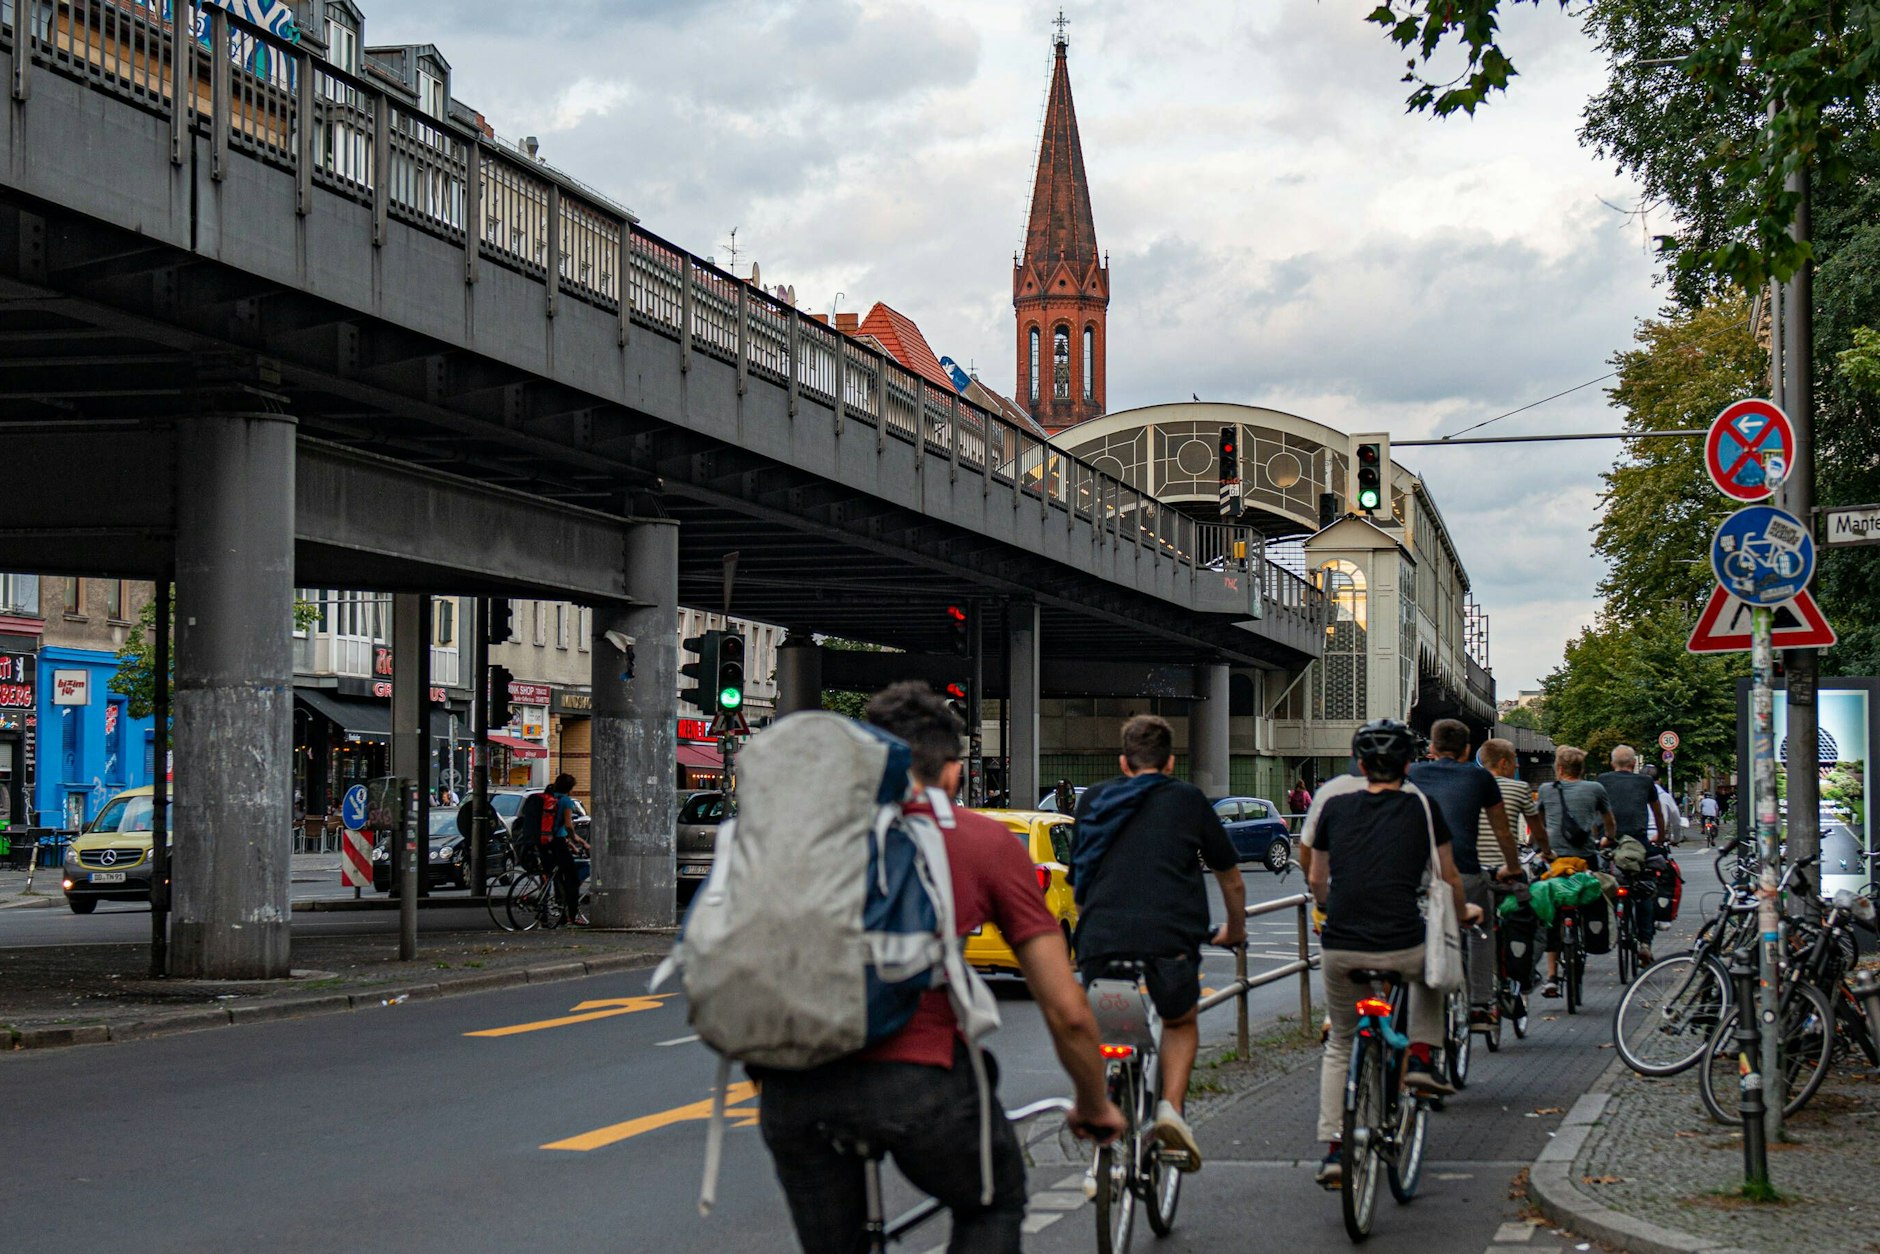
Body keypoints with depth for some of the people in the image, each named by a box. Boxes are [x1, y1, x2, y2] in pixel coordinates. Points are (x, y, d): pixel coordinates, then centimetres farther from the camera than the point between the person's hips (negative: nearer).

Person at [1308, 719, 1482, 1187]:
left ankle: (1333, 1149, 11)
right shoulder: (1423, 809, 5)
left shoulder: (1334, 807, 10)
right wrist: (1463, 913, 38)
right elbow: (1449, 879, 17)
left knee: (1339, 1044, 21)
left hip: (1339, 950, 2)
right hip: (1401, 947, -2)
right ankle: (1420, 1058, 19)